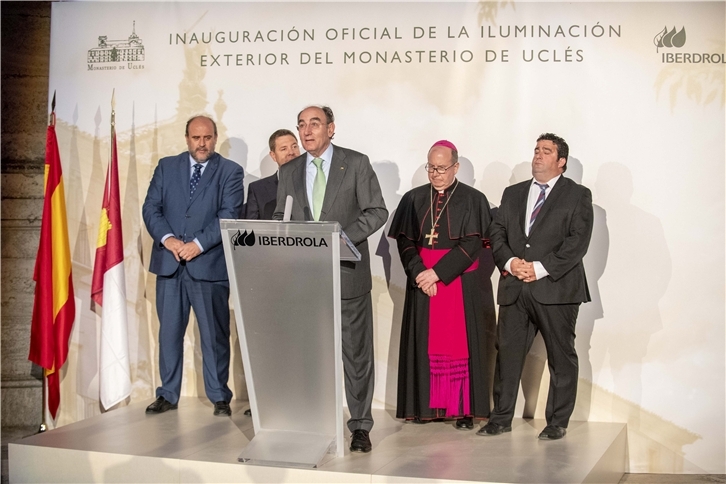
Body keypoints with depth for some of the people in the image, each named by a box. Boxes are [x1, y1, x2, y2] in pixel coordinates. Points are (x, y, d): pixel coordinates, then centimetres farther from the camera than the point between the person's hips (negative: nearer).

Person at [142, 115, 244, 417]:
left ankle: (219, 397, 13)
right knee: (169, 332, 8)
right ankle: (168, 395, 19)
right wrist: (168, 239, -12)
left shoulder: (230, 172, 3)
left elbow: (229, 216, -7)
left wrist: (198, 244, -17)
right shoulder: (166, 167, 12)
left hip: (210, 264, -3)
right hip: (169, 264, 3)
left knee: (214, 335, 3)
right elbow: (151, 208, 5)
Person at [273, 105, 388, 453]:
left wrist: (342, 237, -17)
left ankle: (360, 426, 12)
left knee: (356, 352, 3)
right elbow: (280, 218, 15)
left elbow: (377, 212, -4)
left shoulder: (356, 163, -1)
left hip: (347, 272, -3)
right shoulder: (289, 171, 11)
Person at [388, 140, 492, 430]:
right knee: (425, 343, 5)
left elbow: (472, 244, -9)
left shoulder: (473, 200, -2)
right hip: (421, 281, 3)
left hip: (460, 283, -3)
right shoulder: (414, 199, 7)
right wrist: (419, 272, -12)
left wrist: (438, 272, -16)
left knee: (459, 342, -1)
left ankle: (464, 409, 4)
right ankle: (425, 405, 12)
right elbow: (404, 241, 4)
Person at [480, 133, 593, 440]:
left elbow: (578, 241, -7)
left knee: (561, 357, 3)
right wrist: (509, 262, -8)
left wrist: (541, 268, -15)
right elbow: (497, 233, 12)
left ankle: (557, 423, 14)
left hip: (556, 288, -4)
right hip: (515, 288, 4)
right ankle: (501, 418, 15)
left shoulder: (578, 195, 4)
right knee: (507, 352, 4)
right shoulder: (512, 194, 18)